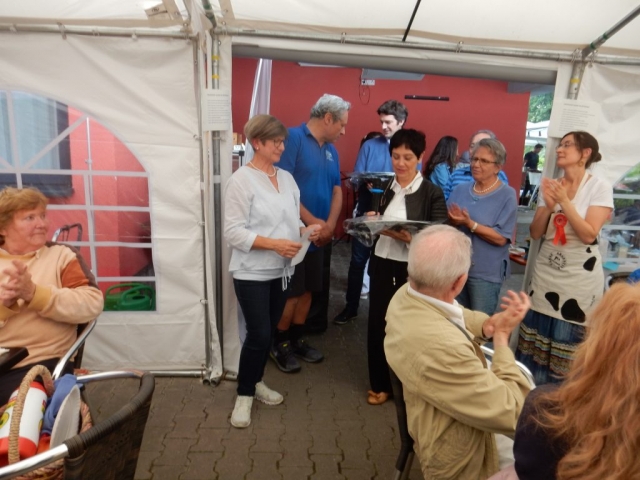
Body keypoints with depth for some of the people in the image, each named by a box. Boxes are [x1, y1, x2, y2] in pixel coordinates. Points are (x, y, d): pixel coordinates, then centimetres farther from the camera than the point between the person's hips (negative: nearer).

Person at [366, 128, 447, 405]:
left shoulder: (432, 193, -7)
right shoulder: (384, 188, 9)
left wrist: (410, 238, -26)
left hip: (412, 270, -4)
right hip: (382, 264, 4)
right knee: (377, 324, 9)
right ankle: (380, 384, 29)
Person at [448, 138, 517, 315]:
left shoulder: (507, 195, -8)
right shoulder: (460, 189, 5)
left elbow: (501, 238, -15)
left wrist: (469, 224, -22)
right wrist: (452, 221, -16)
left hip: (486, 273, -4)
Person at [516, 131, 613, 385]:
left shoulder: (599, 187, -7)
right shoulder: (550, 185, 5)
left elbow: (589, 234, -15)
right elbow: (535, 234, 4)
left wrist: (565, 201, -19)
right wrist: (548, 206, -12)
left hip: (580, 278, -4)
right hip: (545, 274, 4)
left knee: (566, 349, 6)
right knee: (534, 345, 11)